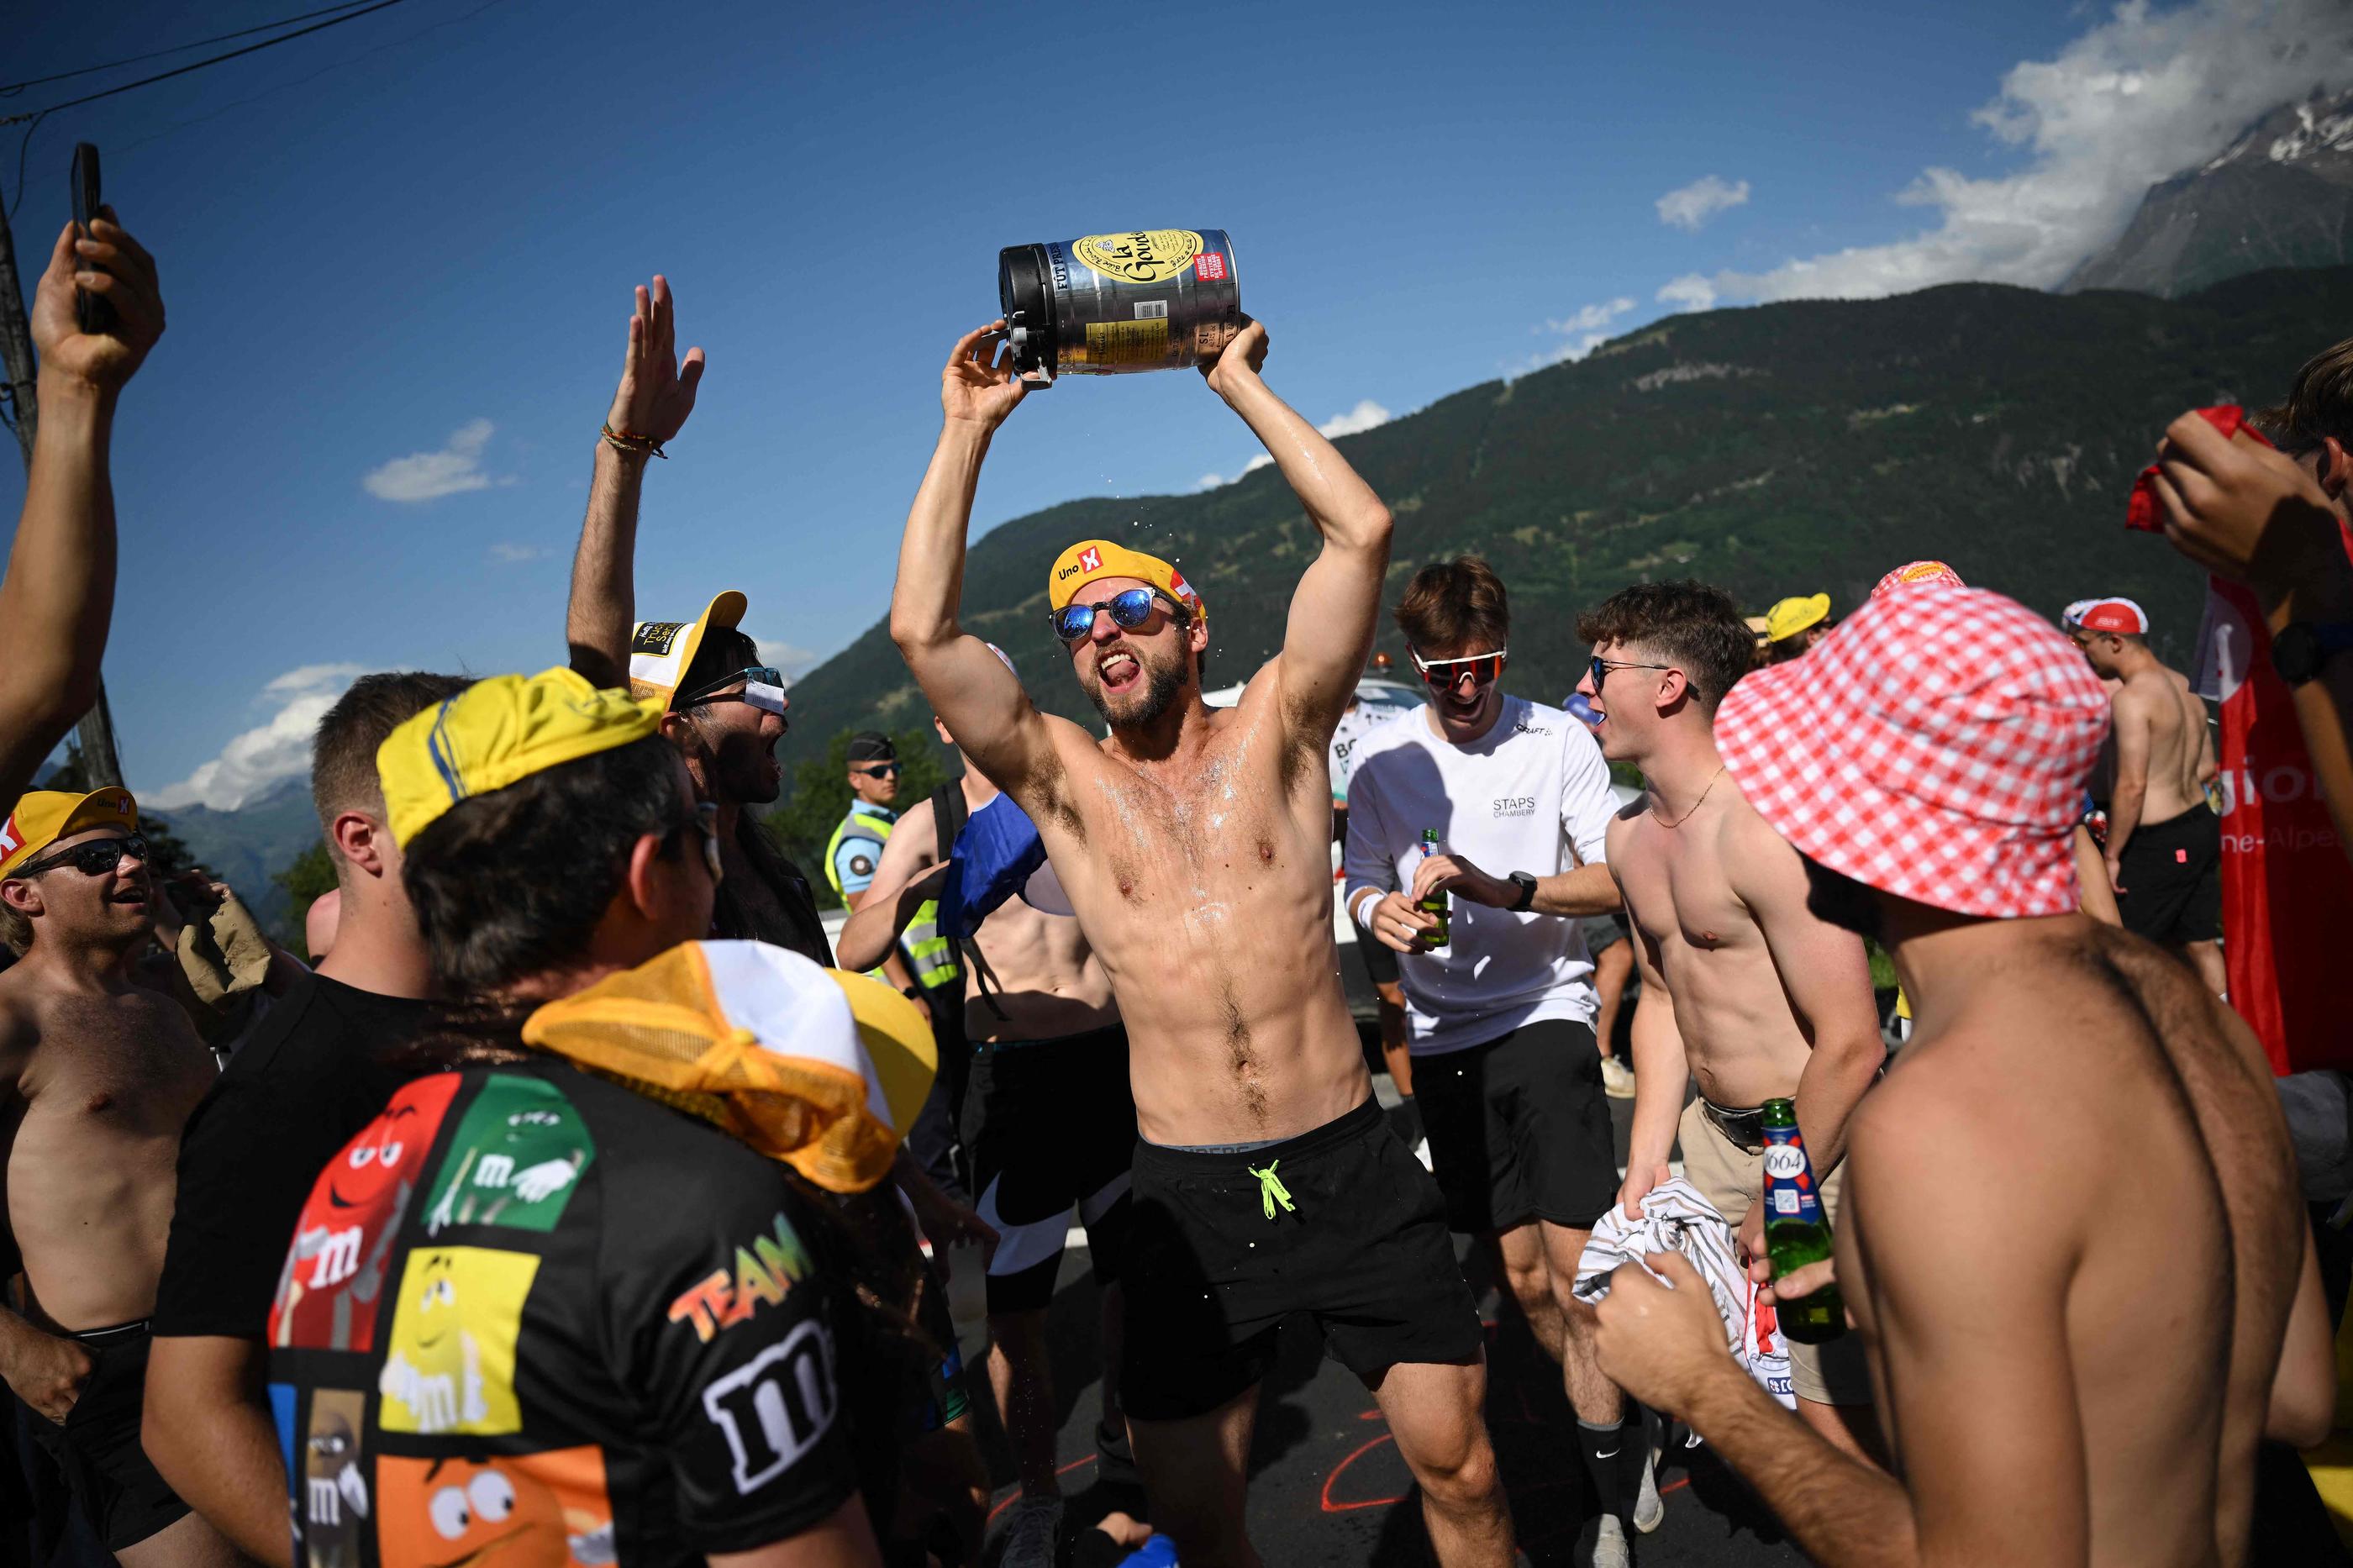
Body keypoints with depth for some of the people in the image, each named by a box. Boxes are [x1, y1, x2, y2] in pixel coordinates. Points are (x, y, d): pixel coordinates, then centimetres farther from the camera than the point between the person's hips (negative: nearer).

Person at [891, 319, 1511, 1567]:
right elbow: (921, 629, -8)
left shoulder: (1275, 733, 2)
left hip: (1352, 1164, 0)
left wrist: (1240, 384, -3)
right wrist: (967, 430, -4)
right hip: (1189, 1192, 1)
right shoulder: (1061, 779, 3)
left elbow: (1361, 533, -8)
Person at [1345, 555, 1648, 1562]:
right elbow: (1361, 883, 9)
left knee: (1574, 1260, -9)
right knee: (1519, 1271, 11)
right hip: (1444, 1035, 3)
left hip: (1544, 1013, -3)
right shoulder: (1383, 762, 2)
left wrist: (1499, 887, -23)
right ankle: (1613, 1431, 34)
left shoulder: (1558, 741, -5)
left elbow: (1615, 882, -8)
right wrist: (1382, 912, -15)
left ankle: (1608, 1465, 12)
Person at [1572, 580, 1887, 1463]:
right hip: (1711, 1133, 8)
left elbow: (1850, 1046, -22)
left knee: (1834, 1415, -2)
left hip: (1818, 1145, -8)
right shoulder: (1630, 834, 7)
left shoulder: (1764, 827, -22)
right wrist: (1645, 1162, 8)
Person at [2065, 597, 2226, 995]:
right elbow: (2206, 767, 17)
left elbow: (2131, 785, -23)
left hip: (2158, 843, -9)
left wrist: (2111, 854, -17)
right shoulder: (2183, 685, 11)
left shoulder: (2131, 697, -18)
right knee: (2201, 944, 16)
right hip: (2202, 826, 9)